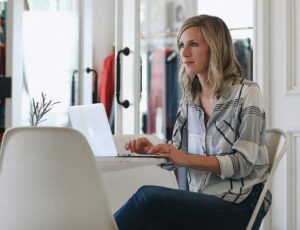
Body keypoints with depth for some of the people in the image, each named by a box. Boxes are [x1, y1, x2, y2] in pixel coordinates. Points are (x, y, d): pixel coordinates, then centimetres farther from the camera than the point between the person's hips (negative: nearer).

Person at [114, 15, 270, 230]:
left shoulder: (246, 92, -4)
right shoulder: (189, 97, 13)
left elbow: (243, 163, -12)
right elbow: (178, 156, 12)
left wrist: (186, 159, -22)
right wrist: (154, 150, -10)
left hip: (239, 205, -4)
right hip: (201, 202, 5)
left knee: (149, 196, -27)